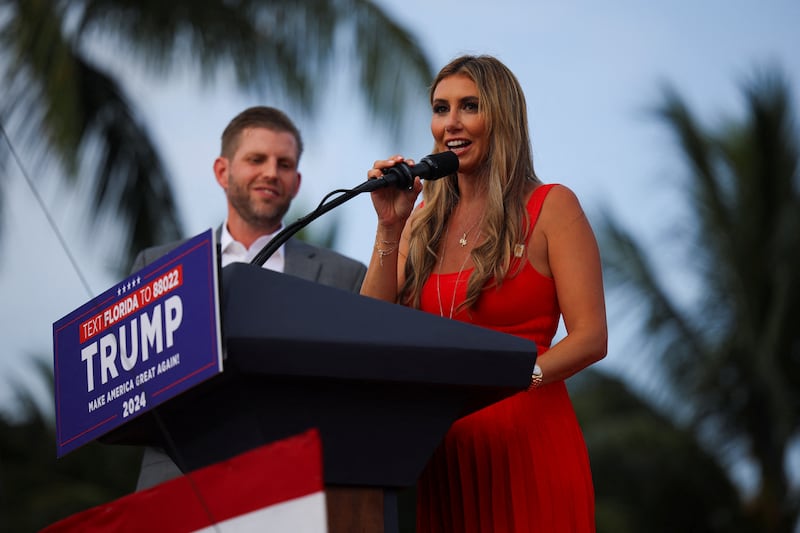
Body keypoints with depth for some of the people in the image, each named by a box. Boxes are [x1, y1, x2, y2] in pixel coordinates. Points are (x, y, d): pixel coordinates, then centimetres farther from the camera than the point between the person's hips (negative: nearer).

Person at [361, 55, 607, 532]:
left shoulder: (550, 206, 0)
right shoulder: (424, 221, 14)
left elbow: (590, 338, -7)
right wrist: (390, 228, 0)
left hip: (526, 443, -4)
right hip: (440, 451, 4)